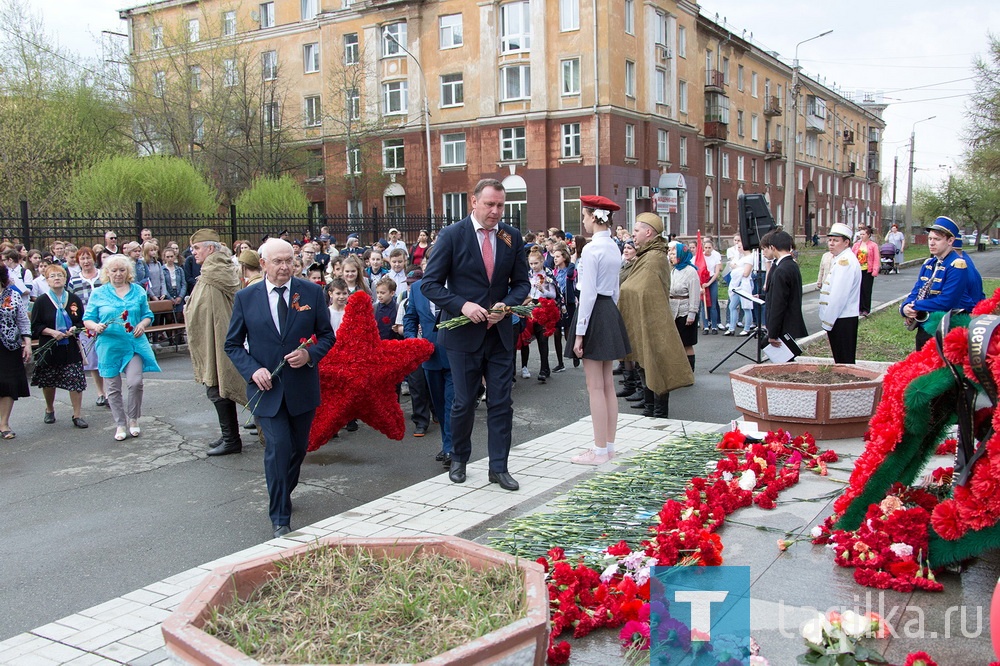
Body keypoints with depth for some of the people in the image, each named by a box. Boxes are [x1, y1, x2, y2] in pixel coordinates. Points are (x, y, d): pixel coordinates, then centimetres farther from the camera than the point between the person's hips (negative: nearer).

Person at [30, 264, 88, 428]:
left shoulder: (74, 299, 5)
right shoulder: (41, 302, 0)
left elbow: (83, 321, 9)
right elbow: (35, 326, -2)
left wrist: (75, 328, -11)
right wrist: (52, 332, -17)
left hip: (71, 347, 0)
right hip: (49, 348, 0)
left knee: (76, 381, -6)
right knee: (48, 382, 11)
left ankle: (77, 415, 3)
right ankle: (49, 410, 35)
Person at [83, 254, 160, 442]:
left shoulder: (138, 291, 9)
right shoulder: (98, 294, 5)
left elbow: (147, 315, 14)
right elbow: (87, 319, 5)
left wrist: (142, 324, -8)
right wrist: (96, 326, -16)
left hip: (134, 344, 0)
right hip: (110, 346, 0)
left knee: (135, 382, -12)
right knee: (113, 388, 6)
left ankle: (133, 419, 10)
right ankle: (120, 424, 20)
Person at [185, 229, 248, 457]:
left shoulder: (209, 278, -19)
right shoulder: (225, 272, 8)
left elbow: (197, 314, -17)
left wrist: (185, 310, 1)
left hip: (213, 342, -9)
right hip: (226, 339, 9)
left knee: (217, 389, -3)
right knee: (224, 386, 15)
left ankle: (231, 440, 3)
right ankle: (230, 436, 24)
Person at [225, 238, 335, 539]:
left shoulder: (312, 292, -1)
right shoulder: (245, 297, -2)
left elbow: (327, 335, 4)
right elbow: (232, 344, 4)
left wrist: (310, 354, -16)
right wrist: (252, 370, -12)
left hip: (302, 386, 2)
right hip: (267, 388, -2)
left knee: (298, 448, 14)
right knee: (278, 447, -11)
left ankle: (282, 496, 42)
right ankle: (280, 518, 2)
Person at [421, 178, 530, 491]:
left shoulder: (512, 236, 2)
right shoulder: (451, 235, -7)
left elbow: (521, 283, 8)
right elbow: (431, 284, -7)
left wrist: (506, 305, -13)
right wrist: (462, 305, -21)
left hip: (500, 333, 3)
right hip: (464, 333, -3)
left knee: (501, 403, 4)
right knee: (464, 402, 8)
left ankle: (499, 467, 15)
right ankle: (459, 459, 30)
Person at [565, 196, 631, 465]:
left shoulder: (591, 249, -16)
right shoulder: (615, 248, 11)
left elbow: (588, 294, -18)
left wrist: (579, 333, -16)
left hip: (595, 314, -9)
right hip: (611, 312, 9)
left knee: (595, 387, -3)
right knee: (608, 384, 13)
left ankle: (600, 450, 3)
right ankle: (609, 445, 20)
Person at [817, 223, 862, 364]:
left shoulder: (846, 261, -17)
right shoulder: (838, 259, 16)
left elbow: (838, 295, -21)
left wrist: (827, 323, -16)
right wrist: (826, 321, 16)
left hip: (843, 320, -10)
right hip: (838, 319, 10)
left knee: (844, 362, -3)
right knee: (839, 360, 16)